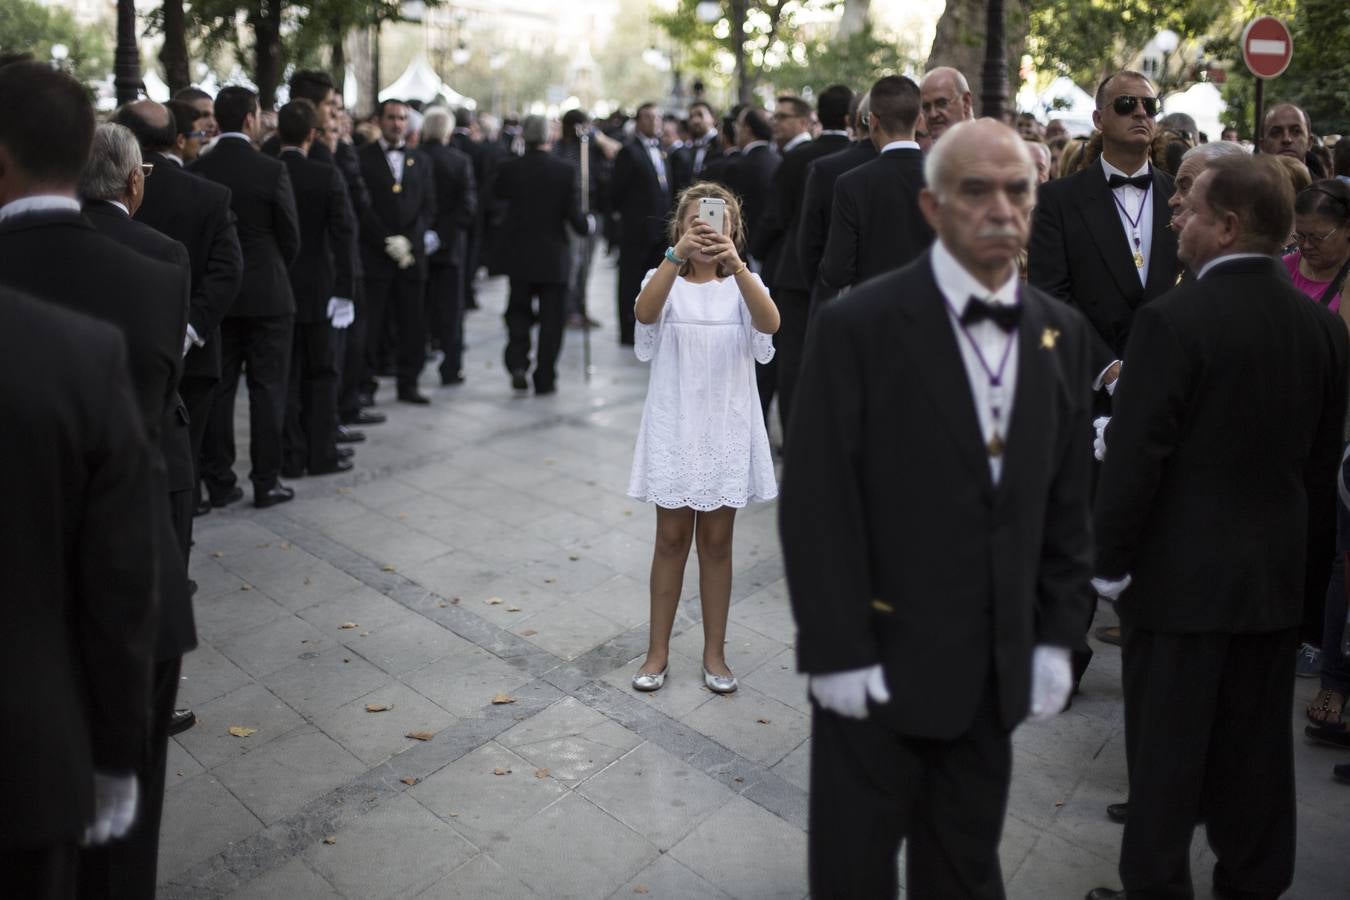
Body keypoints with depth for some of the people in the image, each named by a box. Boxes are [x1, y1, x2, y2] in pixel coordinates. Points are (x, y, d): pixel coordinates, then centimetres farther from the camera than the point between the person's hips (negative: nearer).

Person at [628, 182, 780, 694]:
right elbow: (645, 311, -27)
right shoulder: (665, 281, -1)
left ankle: (714, 653, 23)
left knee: (716, 541, 10)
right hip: (674, 427, -1)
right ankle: (658, 651, 21)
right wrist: (677, 255, -40)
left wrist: (735, 263, -38)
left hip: (726, 429, 1)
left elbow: (769, 322, -23)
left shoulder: (742, 285, 0)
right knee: (671, 538, 8)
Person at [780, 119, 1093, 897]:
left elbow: (1068, 501, 9)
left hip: (998, 671, 5)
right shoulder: (858, 327, -12)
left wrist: (1057, 637, 5)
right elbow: (817, 505, -13)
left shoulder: (1062, 335, 5)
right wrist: (838, 652, -15)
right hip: (881, 662, -4)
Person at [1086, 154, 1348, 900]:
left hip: (1182, 572, -6)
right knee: (1257, 748, 16)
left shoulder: (1172, 320, -18)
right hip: (1276, 572, 6)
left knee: (1166, 750, 6)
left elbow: (1135, 455, -18)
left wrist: (1110, 562, -8)